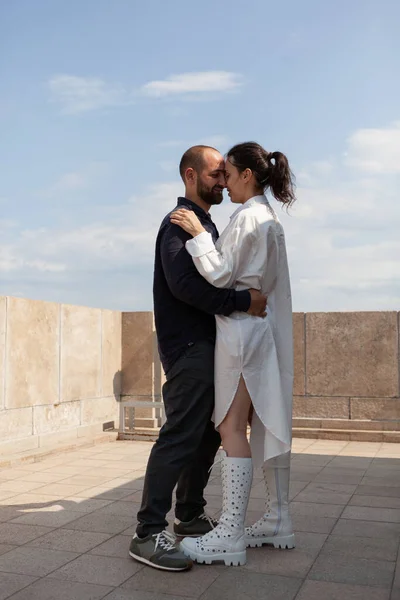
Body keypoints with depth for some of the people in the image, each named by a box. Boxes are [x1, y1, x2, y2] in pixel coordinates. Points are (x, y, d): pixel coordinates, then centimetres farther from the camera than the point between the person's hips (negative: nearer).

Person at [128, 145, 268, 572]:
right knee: (181, 435, -12)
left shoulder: (205, 224, 23)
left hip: (206, 346, 10)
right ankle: (149, 533, -7)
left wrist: (245, 300, 8)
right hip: (188, 347, -10)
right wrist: (243, 302, -23)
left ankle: (190, 517, 24)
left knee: (208, 434, 13)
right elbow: (184, 283, -23)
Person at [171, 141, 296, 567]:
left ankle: (230, 535, -4)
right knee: (268, 424, 11)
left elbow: (221, 276, -15)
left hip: (240, 328, -10)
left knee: (232, 427, -8)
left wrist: (198, 234, -13)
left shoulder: (247, 217, -12)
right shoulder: (271, 220, 18)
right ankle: (278, 522, 19)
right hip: (267, 330, 10)